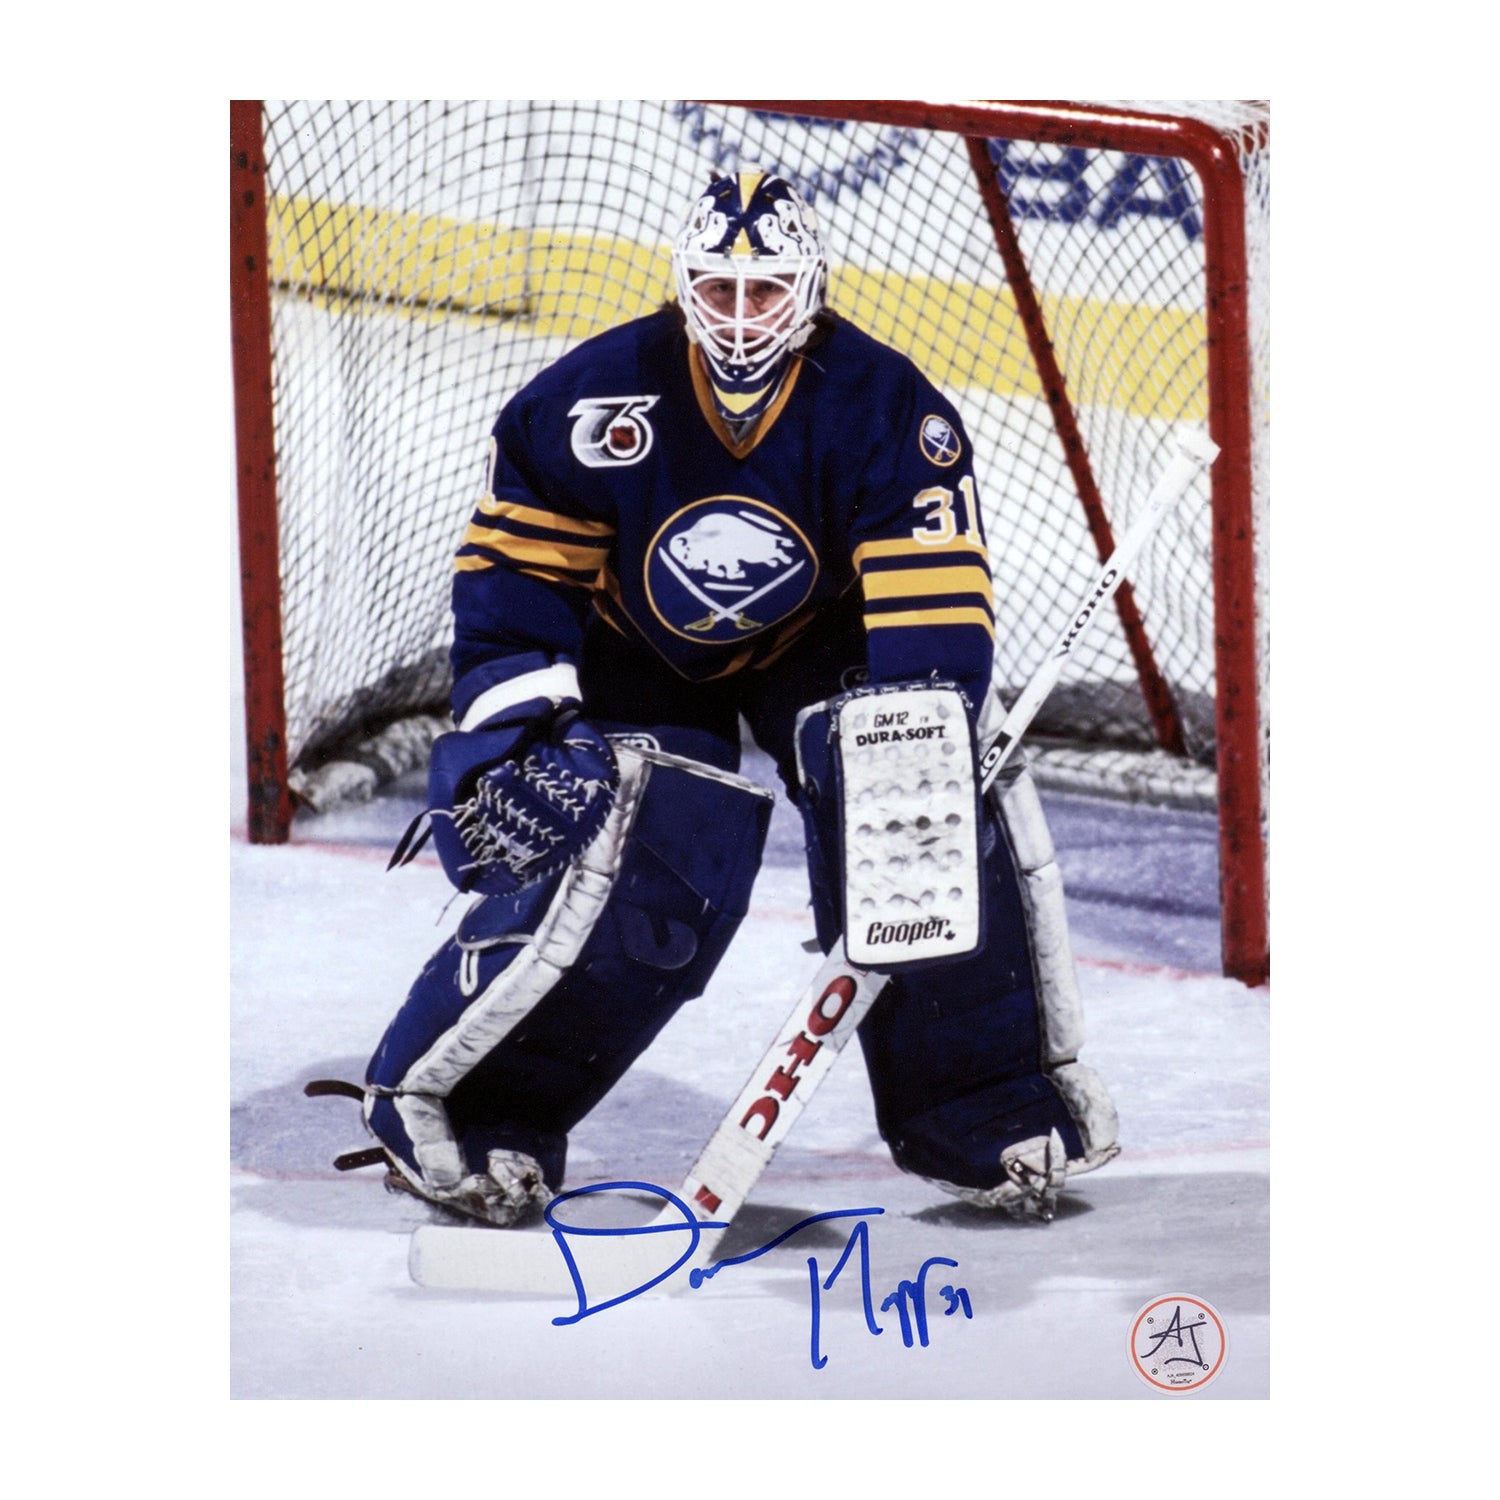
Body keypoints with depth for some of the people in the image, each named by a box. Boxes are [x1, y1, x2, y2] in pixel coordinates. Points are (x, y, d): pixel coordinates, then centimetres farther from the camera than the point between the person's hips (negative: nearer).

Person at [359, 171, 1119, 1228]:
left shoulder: (883, 406, -21)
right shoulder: (595, 400, -21)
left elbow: (933, 592, -26)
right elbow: (516, 569, -11)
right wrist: (512, 737, -19)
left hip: (820, 636, 2)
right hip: (634, 657, -2)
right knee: (638, 876, -24)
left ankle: (984, 1107, -4)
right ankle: (435, 1096, -7)